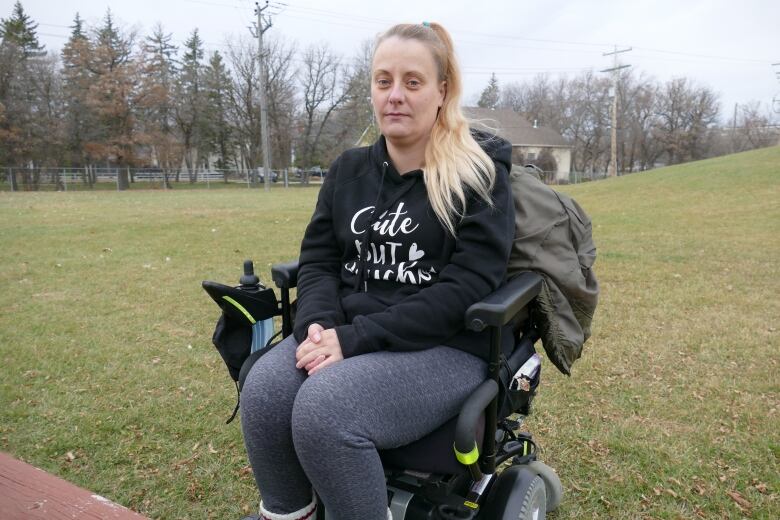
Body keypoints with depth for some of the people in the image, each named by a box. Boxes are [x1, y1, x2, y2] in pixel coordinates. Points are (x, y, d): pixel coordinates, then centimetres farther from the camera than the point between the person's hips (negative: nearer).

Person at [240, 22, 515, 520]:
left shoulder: (480, 175, -4)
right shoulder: (349, 170, 12)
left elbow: (466, 288, -14)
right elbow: (318, 259, 10)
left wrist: (357, 339, -20)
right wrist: (319, 323, -13)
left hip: (444, 346, -4)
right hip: (347, 333, 5)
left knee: (323, 409, -30)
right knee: (264, 391, -23)